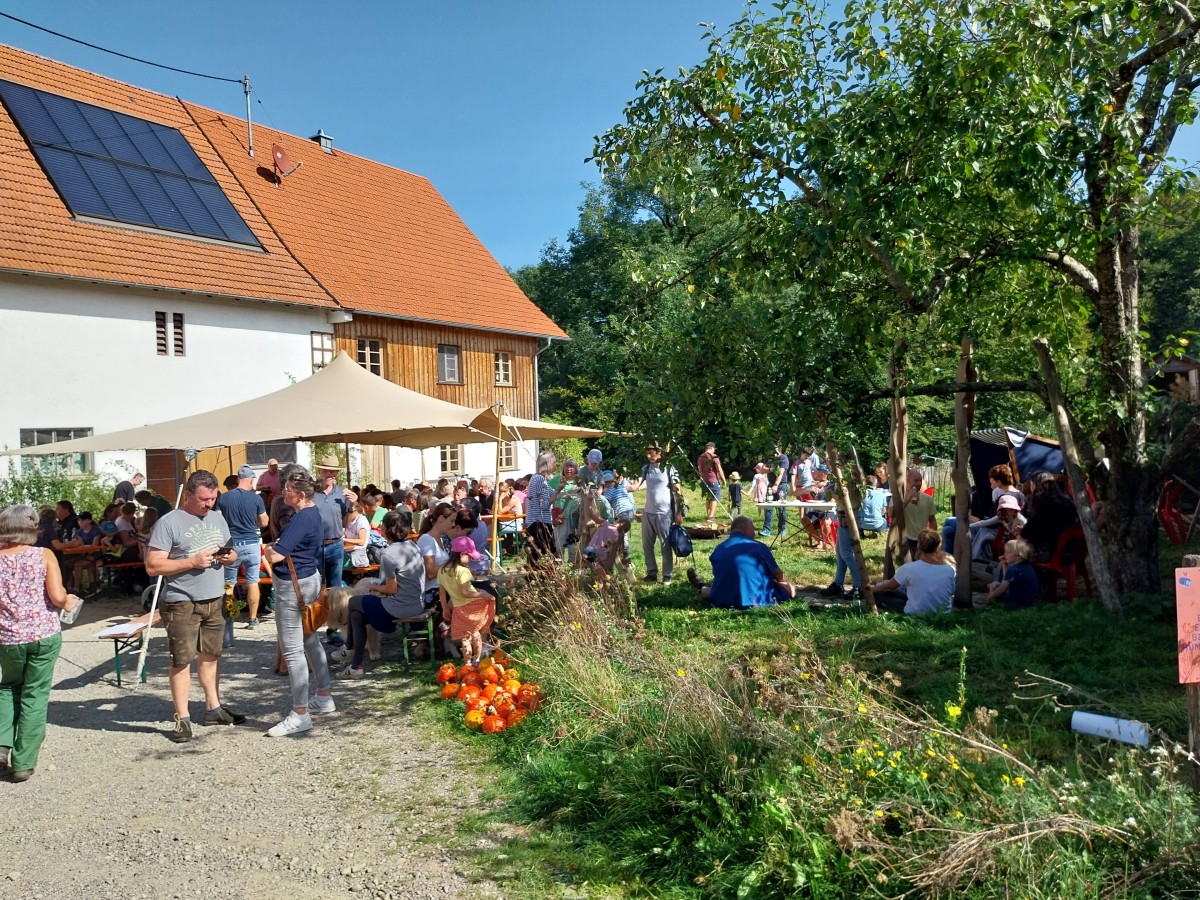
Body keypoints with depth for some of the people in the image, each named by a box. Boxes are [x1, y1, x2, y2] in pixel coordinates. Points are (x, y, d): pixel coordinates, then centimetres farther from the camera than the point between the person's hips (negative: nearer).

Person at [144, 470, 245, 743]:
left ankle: (213, 708, 27)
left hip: (214, 600, 6)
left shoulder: (217, 518, 10)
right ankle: (182, 718, 9)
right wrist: (192, 561, -21)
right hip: (181, 603, -6)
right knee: (182, 660, -1)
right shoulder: (169, 523, -10)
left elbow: (231, 552, 20)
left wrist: (230, 556, -4)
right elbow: (153, 566, -14)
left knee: (210, 655, 15)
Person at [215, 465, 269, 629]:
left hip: (231, 545, 1)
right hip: (252, 544, -1)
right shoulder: (256, 498, -5)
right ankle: (253, 619, 9)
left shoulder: (223, 498, -1)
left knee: (228, 584, 10)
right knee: (252, 583, 6)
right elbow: (264, 522, 3)